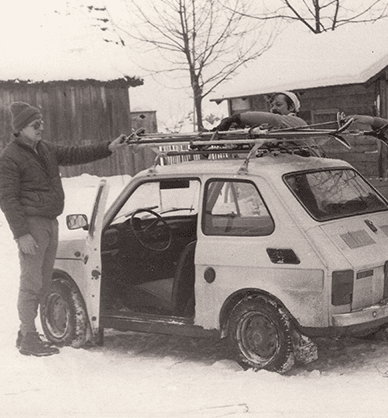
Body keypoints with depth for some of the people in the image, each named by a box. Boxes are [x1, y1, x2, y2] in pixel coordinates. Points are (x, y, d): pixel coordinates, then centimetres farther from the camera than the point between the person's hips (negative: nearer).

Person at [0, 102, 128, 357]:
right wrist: (21, 234, -20)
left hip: (51, 223, 9)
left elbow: (75, 154, 18)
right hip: (32, 225, -9)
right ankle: (29, 339, -1)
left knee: (43, 283, 13)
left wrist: (108, 148, 8)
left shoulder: (46, 149, 14)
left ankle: (26, 333, 23)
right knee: (31, 284, -7)